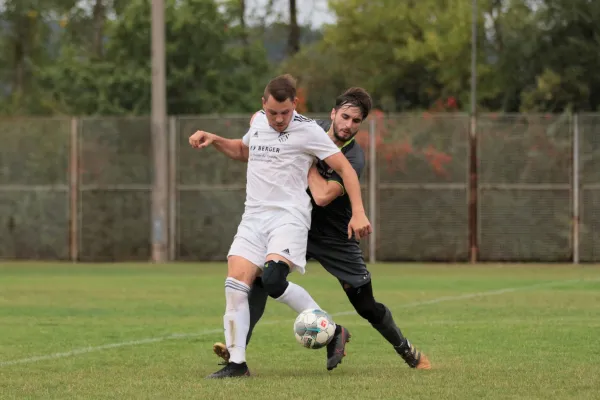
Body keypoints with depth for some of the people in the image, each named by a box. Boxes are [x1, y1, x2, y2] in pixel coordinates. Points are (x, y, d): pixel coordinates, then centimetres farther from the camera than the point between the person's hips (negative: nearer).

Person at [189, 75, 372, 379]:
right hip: (254, 217, 6)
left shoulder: (307, 130, -7)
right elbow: (244, 151, 35)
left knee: (272, 280, -27)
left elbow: (345, 169, -7)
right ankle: (236, 362, -5)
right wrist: (213, 140, 20)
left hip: (289, 216, -6)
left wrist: (358, 213, -16)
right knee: (235, 284, -9)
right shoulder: (258, 121, 13)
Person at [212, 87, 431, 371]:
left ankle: (408, 351, 31)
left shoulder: (353, 159, -22)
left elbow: (322, 196, -32)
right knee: (260, 274, -22)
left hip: (335, 238, -3)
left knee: (368, 307, 5)